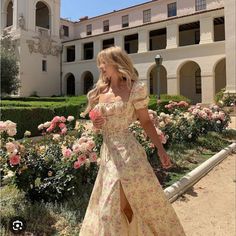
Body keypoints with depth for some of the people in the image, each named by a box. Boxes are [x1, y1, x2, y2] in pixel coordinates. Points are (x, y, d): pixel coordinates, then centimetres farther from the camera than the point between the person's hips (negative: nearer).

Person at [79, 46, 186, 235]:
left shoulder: (134, 88, -7)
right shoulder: (99, 91, 9)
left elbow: (146, 121, -2)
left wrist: (160, 149, -4)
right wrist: (96, 124, -4)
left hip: (127, 151, -6)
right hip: (108, 152, 6)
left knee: (134, 201, 6)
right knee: (109, 203, 16)